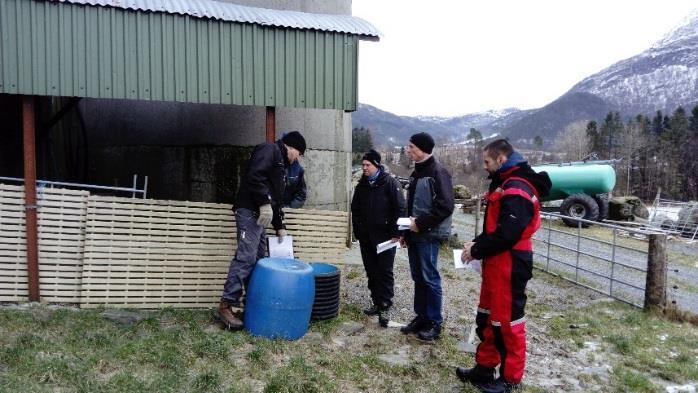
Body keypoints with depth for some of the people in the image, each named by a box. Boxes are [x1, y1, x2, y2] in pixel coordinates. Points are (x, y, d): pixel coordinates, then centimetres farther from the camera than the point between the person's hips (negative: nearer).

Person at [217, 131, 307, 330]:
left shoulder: (280, 164, 27)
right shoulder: (270, 149, -2)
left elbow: (276, 199, 27)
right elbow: (254, 175, -20)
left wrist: (280, 227, 23)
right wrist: (264, 202, -22)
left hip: (259, 215, 10)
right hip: (250, 211, -10)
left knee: (258, 259, 9)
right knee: (245, 258, -13)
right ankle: (227, 305, -11)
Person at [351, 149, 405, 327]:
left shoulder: (389, 182, -7)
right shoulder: (362, 185, 10)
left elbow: (400, 208, -10)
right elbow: (355, 209, 16)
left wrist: (396, 232, -14)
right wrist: (357, 231, 10)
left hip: (384, 236, -6)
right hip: (366, 236, 6)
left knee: (385, 271, -3)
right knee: (371, 271, 10)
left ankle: (385, 307, 1)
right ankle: (377, 303, 20)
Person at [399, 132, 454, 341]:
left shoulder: (438, 172, -13)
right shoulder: (416, 173, 15)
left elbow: (445, 206, -21)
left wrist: (421, 223, -19)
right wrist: (406, 231, 17)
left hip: (429, 235, -8)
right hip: (415, 234, 9)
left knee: (429, 278, -3)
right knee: (418, 277, 13)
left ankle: (435, 322, 8)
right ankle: (421, 317, 23)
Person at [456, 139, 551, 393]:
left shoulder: (516, 190, -19)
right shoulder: (504, 184, 15)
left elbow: (506, 234, -26)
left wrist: (476, 250, -13)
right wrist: (477, 244, 4)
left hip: (510, 265, -10)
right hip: (496, 263, 10)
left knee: (507, 321, 3)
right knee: (487, 318, 17)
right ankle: (485, 367, 31)